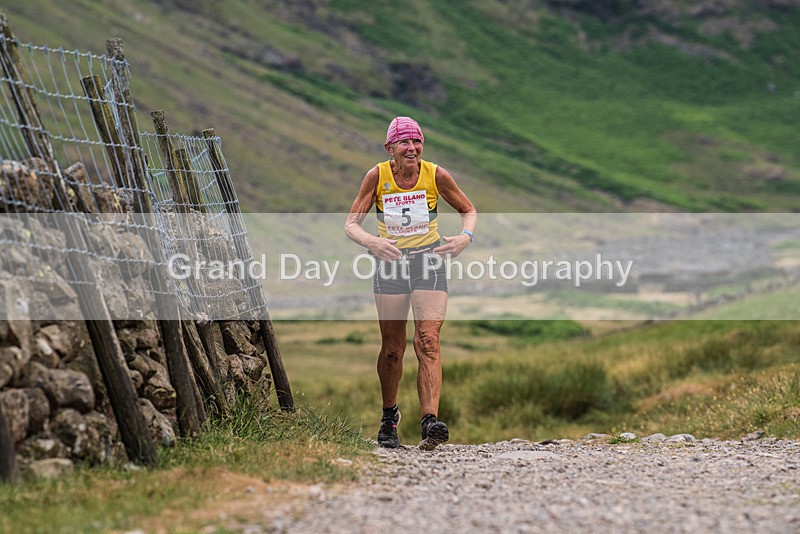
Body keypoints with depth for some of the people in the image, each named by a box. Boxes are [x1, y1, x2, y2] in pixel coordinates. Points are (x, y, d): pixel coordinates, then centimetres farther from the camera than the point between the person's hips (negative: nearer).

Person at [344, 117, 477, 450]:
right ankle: (389, 417, 30)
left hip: (429, 261, -1)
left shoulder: (436, 175, -8)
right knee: (392, 348, 6)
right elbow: (351, 225, -7)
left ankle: (430, 422, -26)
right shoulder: (377, 176, -9)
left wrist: (465, 237, -15)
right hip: (390, 263, 1)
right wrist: (372, 242, -29)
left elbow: (469, 210, 6)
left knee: (428, 342, -16)